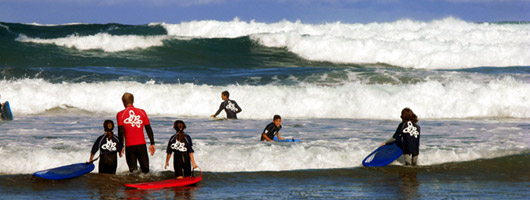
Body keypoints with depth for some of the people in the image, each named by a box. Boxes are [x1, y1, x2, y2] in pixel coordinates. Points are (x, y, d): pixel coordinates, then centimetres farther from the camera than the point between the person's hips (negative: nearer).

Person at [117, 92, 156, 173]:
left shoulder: (120, 115, 0)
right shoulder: (142, 112, 6)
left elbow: (121, 132, -6)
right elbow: (149, 129, 6)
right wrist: (152, 143, 11)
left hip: (129, 146, -1)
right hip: (141, 145, 1)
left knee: (133, 170, 4)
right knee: (145, 168, 7)